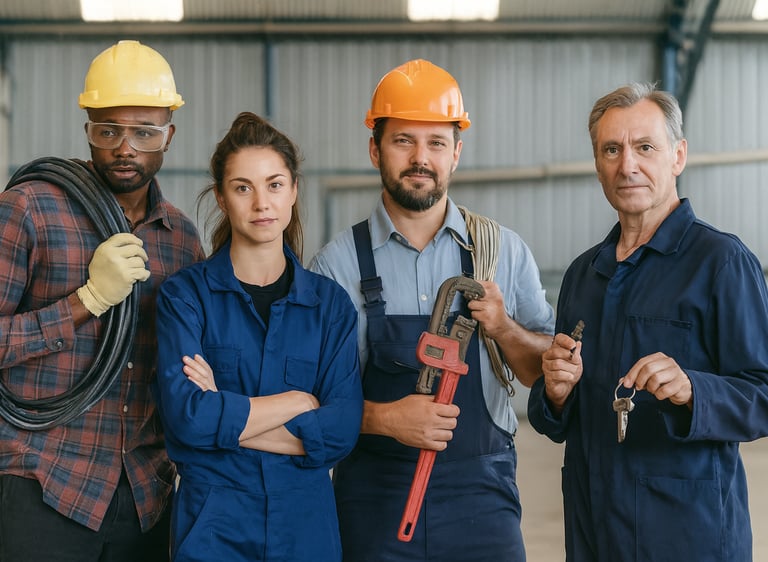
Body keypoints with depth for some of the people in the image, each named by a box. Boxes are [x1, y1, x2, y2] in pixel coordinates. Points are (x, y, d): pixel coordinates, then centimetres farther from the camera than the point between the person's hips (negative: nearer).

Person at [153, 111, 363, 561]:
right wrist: (298, 400, -9)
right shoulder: (185, 295, -3)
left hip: (307, 524, 2)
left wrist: (224, 416, -13)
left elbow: (341, 430, -8)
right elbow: (186, 415, -16)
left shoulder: (331, 302, 2)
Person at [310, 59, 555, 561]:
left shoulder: (503, 250, 4)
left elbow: (551, 374, 8)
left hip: (481, 493, 1)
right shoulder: (337, 263, -1)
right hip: (375, 496, -1)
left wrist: (504, 330, -10)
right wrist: (385, 418, -17)